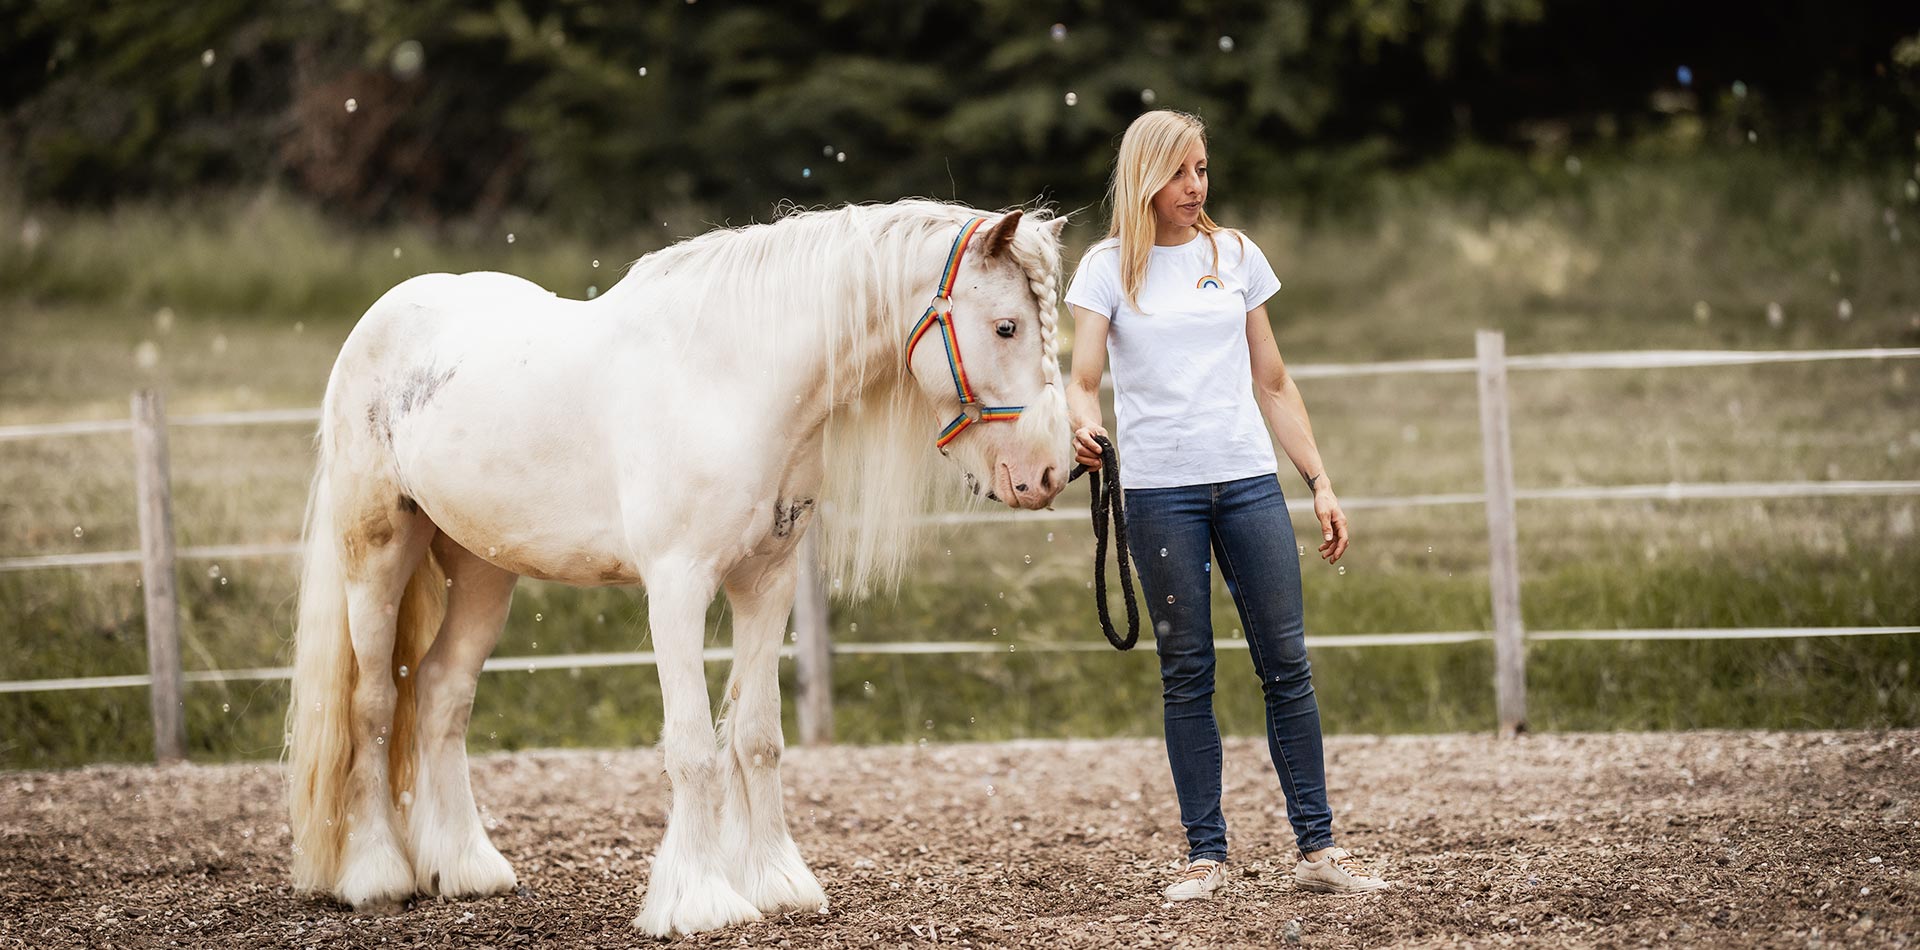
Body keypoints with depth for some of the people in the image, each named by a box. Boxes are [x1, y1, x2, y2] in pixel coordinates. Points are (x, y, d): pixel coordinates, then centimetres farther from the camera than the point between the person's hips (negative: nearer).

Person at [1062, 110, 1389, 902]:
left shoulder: (1236, 256, 11)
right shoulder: (1111, 267, 3)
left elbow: (1272, 383, 14)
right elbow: (1082, 374, -7)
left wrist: (1320, 483, 10)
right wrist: (1082, 423, -30)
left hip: (1249, 479, 2)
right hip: (1160, 489, -2)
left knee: (1286, 664, 0)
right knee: (1187, 673, 1)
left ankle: (1317, 849, 4)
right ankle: (1205, 854, 7)